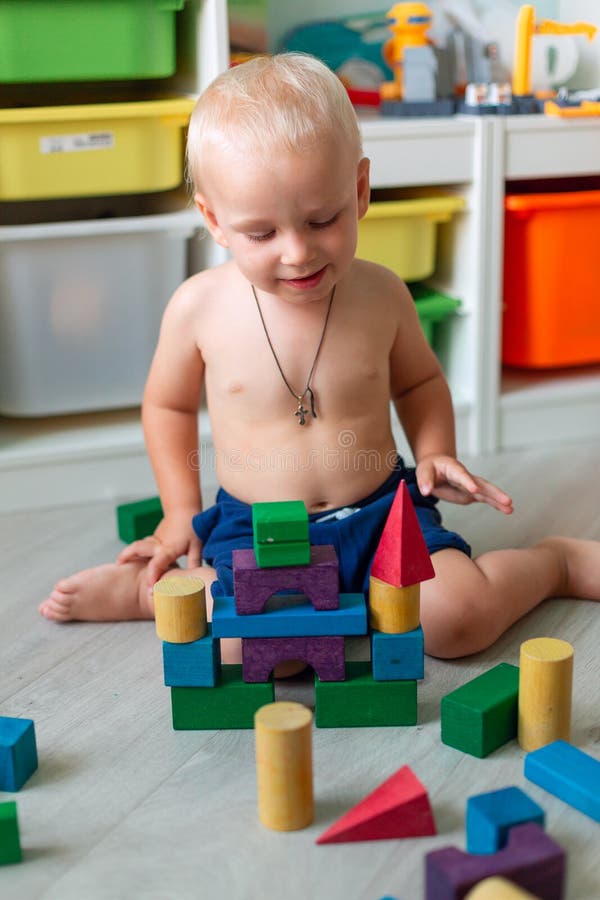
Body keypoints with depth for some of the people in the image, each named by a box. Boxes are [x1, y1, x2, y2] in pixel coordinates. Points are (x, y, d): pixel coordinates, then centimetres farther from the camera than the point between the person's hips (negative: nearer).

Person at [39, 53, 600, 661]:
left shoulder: (381, 296, -5)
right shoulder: (200, 307, -10)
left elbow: (418, 380, 16)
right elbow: (167, 404, 9)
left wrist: (435, 455, 1)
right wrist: (180, 512, 8)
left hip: (381, 512, 1)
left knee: (458, 618, -20)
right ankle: (143, 588, 1)